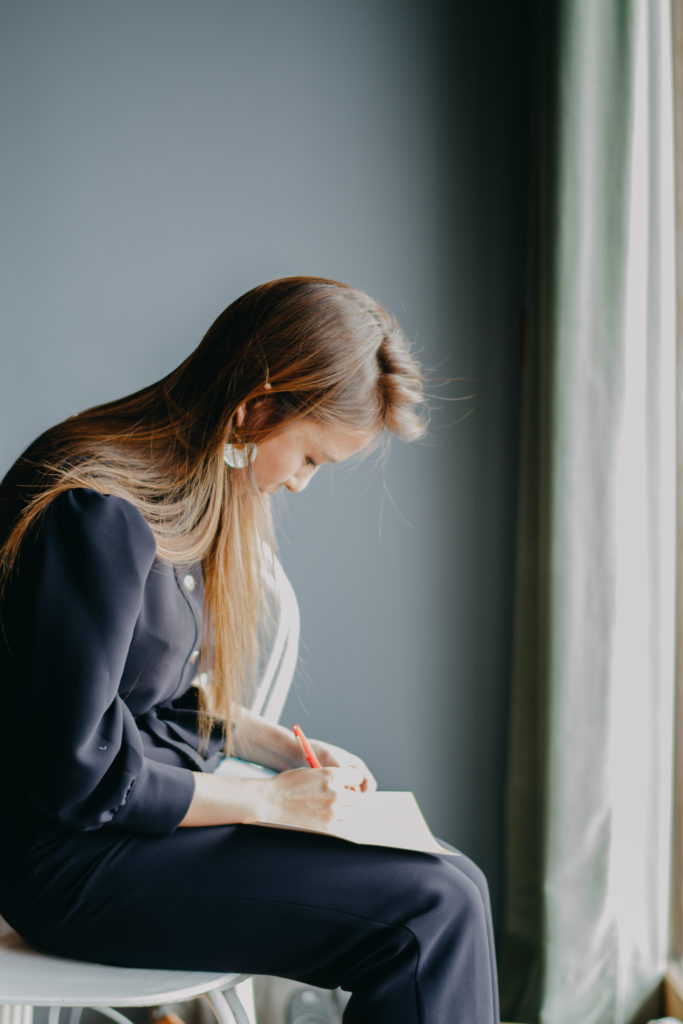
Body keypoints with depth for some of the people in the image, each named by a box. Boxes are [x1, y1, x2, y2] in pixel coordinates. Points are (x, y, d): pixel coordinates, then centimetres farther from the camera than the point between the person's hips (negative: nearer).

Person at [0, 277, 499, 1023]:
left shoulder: (197, 493, 7)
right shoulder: (98, 514, -23)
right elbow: (77, 775, -22)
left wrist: (288, 752, 4)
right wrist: (272, 801, -15)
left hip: (157, 797, 9)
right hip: (74, 858, -9)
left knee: (450, 882, 1)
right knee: (435, 908, -18)